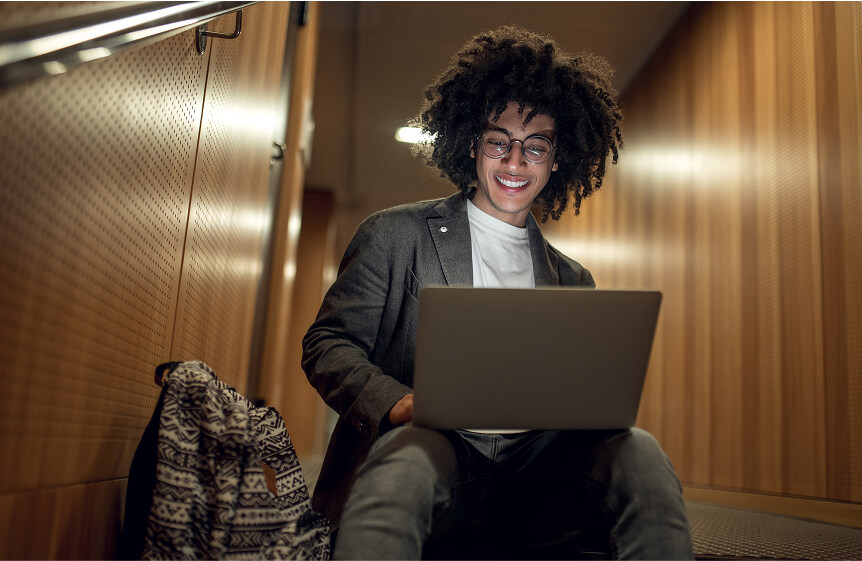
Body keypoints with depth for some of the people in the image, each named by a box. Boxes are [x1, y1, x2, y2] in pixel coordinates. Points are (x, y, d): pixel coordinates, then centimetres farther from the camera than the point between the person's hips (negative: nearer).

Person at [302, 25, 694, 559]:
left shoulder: (573, 280, 20)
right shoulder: (396, 235, 9)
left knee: (637, 450, -25)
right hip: (429, 445, -3)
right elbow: (326, 344, 5)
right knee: (407, 453, -38)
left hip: (532, 466, 4)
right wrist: (398, 402, -16)